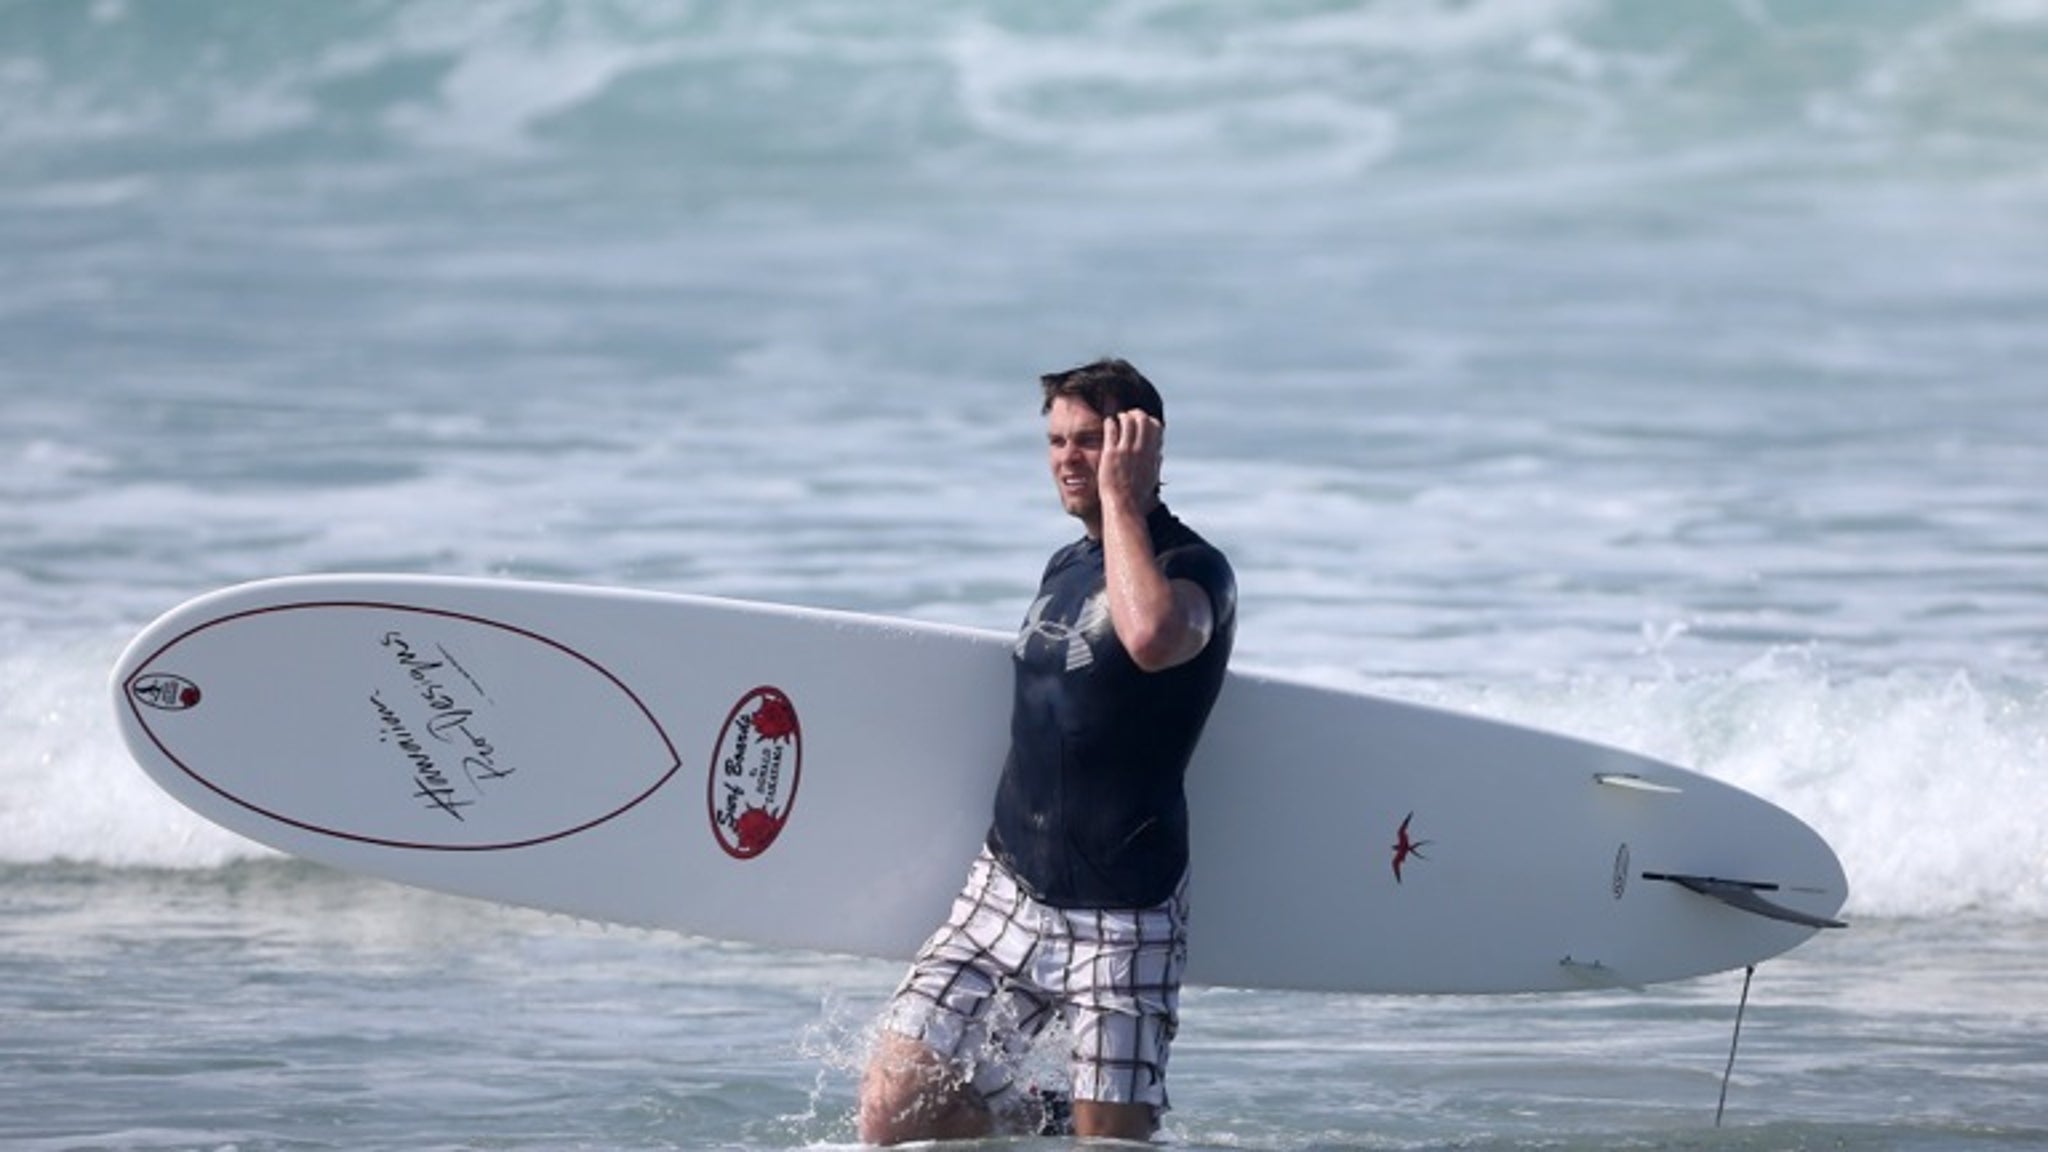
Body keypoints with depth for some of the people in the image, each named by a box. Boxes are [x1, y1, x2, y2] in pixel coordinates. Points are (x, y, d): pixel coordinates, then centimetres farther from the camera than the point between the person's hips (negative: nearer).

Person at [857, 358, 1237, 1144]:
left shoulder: (1194, 570, -8)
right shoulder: (1065, 569, 16)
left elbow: (1151, 637, -33)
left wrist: (1120, 498, -22)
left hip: (1121, 915, -7)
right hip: (1006, 888, 7)